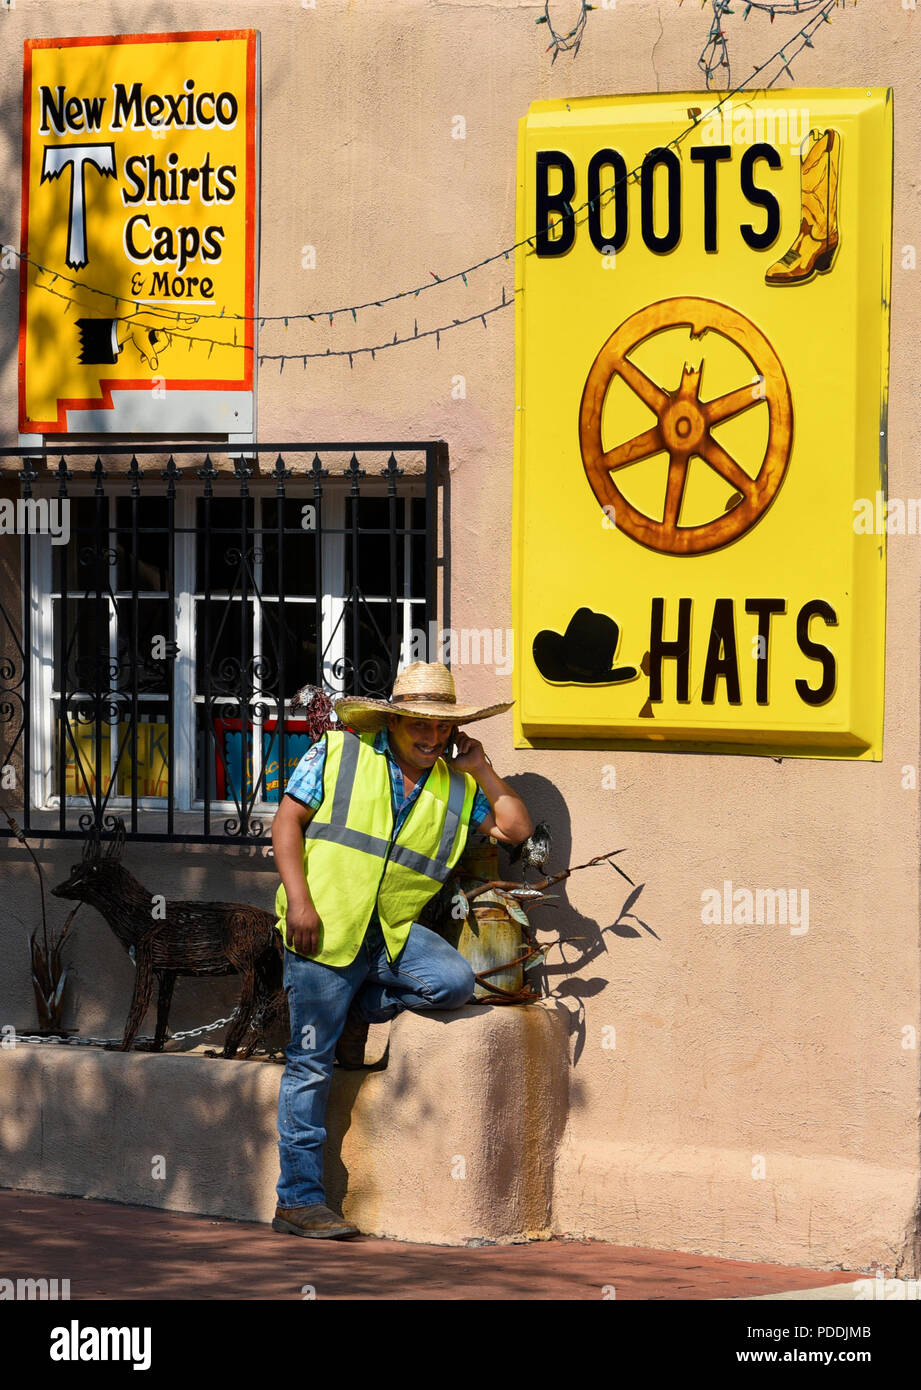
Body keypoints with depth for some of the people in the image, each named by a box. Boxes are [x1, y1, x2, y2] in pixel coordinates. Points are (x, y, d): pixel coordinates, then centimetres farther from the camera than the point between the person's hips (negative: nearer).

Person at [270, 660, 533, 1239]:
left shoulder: (456, 787, 12)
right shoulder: (338, 754, 2)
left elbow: (516, 829, 10)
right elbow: (288, 820, -1)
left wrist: (483, 771, 2)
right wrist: (299, 899, -12)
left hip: (394, 932, 4)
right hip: (326, 927, -4)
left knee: (455, 981, -23)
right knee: (311, 1063, -6)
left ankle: (357, 1009, 6)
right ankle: (299, 1200, 0)